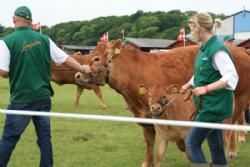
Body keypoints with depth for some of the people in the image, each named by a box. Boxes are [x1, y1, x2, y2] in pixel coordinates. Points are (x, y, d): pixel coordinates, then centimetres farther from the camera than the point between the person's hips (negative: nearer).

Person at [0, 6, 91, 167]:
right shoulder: (43, 39, 4)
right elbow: (66, 59, 9)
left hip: (21, 99, -4)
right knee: (45, 136, 13)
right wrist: (83, 68, 26)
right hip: (44, 97, 4)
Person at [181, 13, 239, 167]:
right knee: (215, 145, 14)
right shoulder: (205, 48, 9)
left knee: (192, 143, -6)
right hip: (209, 105, 9)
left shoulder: (217, 49, -18)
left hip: (215, 106, -9)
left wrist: (206, 89, -28)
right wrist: (189, 85, 8)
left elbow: (232, 77, -25)